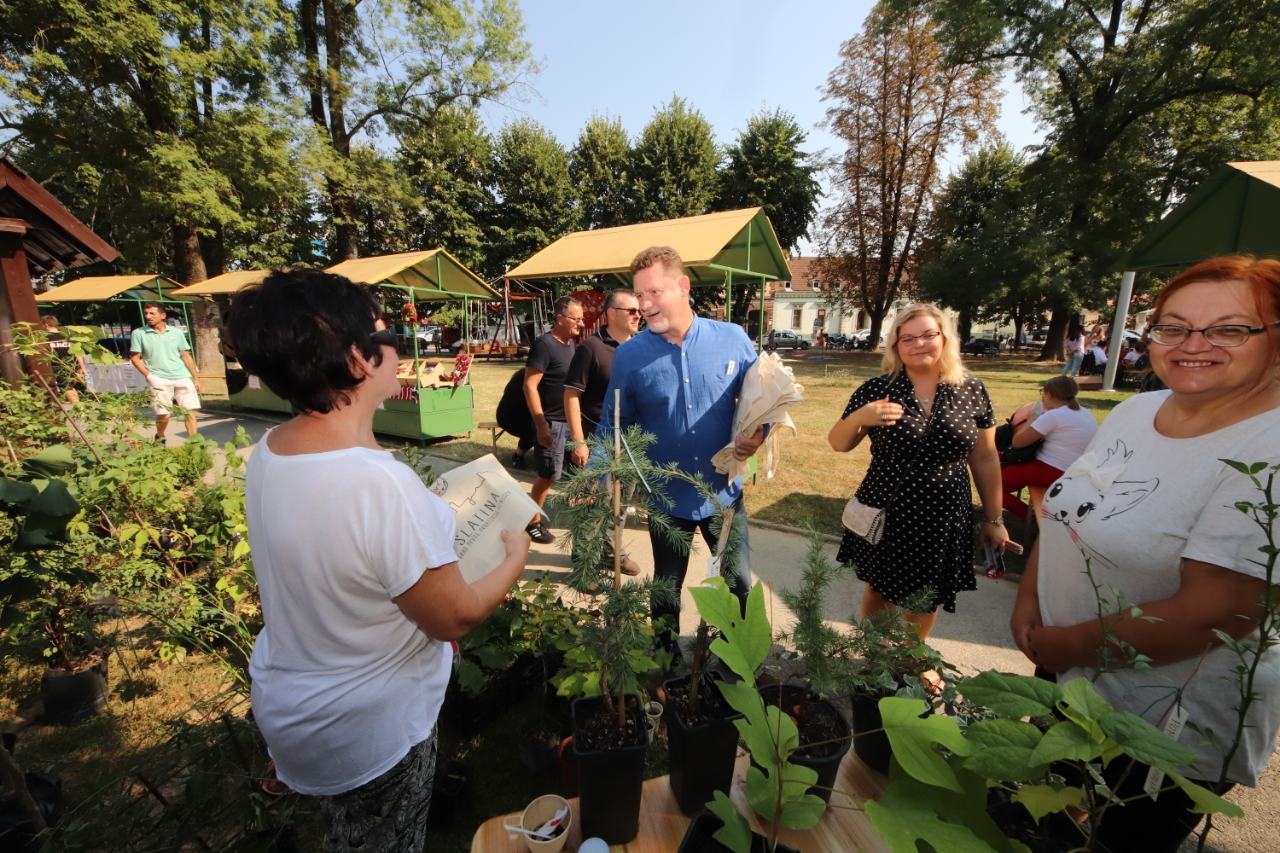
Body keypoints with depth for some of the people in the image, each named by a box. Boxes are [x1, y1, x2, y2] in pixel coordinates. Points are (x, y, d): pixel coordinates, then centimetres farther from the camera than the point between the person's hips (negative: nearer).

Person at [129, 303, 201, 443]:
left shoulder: (176, 332, 10)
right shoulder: (139, 333, 5)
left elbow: (186, 356, 13)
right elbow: (135, 357, 5)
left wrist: (195, 378, 9)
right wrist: (148, 375, -8)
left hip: (182, 378, 2)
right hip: (159, 380, -2)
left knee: (191, 411, -5)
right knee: (163, 415, -3)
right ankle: (159, 438, 24)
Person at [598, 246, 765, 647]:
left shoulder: (733, 339, -9)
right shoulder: (629, 355, -9)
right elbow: (613, 425, -1)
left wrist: (757, 433, -18)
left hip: (724, 492, 1)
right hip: (666, 497, 0)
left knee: (740, 584, 19)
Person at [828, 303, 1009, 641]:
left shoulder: (972, 391, -2)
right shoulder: (876, 390, -8)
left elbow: (985, 459, 5)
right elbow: (838, 445, -4)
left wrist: (993, 519, 9)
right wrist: (858, 417, -24)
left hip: (943, 521, 2)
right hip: (884, 518, -1)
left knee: (926, 601, 18)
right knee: (880, 591, 16)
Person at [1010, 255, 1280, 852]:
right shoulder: (1137, 409, -3)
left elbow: (1215, 611, -27)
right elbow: (1070, 510, 4)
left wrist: (1071, 646, -17)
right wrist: (1028, 601, -4)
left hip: (1166, 727, -6)